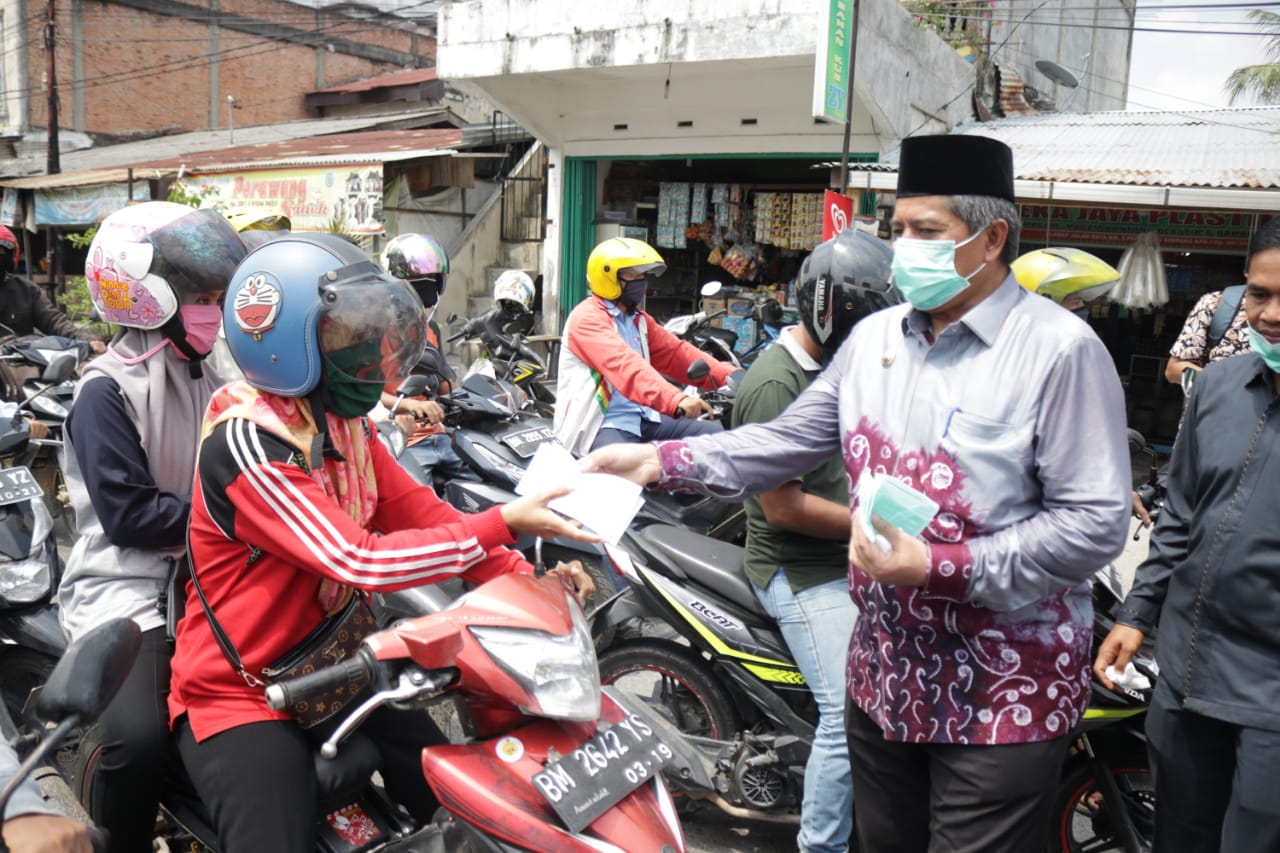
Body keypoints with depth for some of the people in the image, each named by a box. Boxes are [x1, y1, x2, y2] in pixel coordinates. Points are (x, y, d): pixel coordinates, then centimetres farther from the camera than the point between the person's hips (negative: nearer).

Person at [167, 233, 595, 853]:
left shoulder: (345, 424, 2)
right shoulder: (244, 445, -24)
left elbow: (419, 514, -2)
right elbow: (361, 561, -32)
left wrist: (529, 579, -14)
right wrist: (502, 523, -31)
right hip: (241, 695, -7)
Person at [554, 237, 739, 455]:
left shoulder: (639, 320, 19)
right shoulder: (587, 318, -12)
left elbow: (675, 352, 8)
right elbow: (626, 366, -27)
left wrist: (730, 376, -7)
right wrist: (677, 399, -41)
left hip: (644, 418, 9)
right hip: (603, 425, -8)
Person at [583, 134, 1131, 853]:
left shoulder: (1062, 350, -14)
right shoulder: (874, 337, 5)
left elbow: (1097, 522, -17)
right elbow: (787, 441, 5)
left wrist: (940, 567, -25)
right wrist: (662, 460, -6)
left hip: (1006, 692, -5)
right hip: (886, 669, 6)